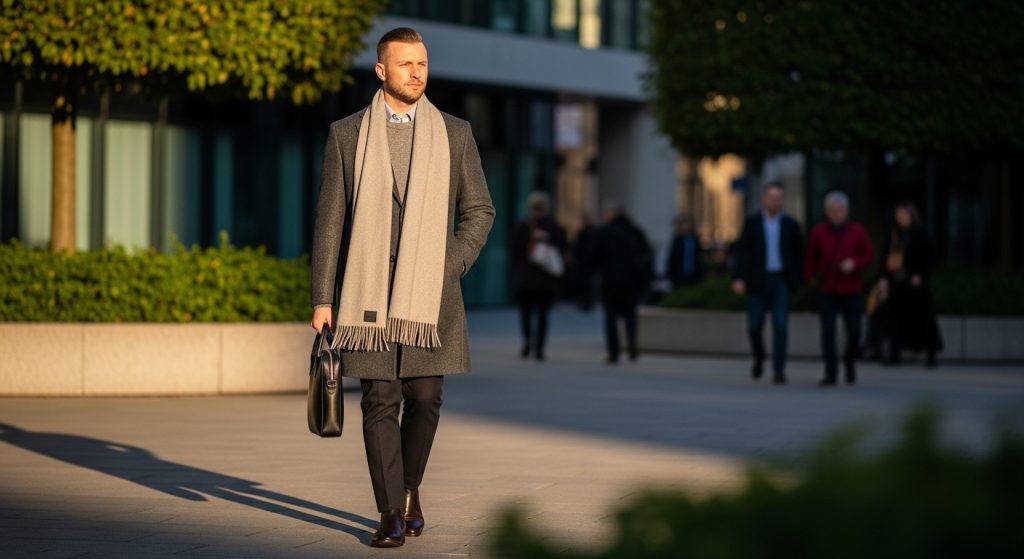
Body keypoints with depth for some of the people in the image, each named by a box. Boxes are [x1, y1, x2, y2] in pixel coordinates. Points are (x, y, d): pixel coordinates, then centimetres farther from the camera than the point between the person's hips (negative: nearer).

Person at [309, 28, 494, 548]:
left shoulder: (455, 133, 7)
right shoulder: (346, 134, 5)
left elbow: (479, 209, 12)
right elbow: (330, 219, 4)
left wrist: (452, 267, -3)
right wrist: (323, 298, -1)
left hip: (429, 290, 1)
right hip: (368, 288, -1)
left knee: (424, 397, -1)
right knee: (379, 401, -4)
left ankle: (410, 486, 25)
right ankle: (392, 514, 2)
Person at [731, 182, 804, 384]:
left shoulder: (790, 224, 5)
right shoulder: (752, 222, 2)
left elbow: (799, 254, 8)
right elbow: (742, 252, -3)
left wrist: (797, 281, 1)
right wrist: (738, 278, -13)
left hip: (782, 282, 0)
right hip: (757, 281, 0)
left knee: (781, 326, -9)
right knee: (754, 326, 4)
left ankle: (778, 369, -7)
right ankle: (759, 359, 31)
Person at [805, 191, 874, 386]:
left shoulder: (857, 231, 4)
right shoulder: (818, 232, 4)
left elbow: (869, 255, 4)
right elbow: (811, 257, 11)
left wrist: (854, 263, -14)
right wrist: (811, 277, 0)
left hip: (851, 291, 0)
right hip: (826, 291, 0)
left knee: (854, 333, 1)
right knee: (828, 332, -7)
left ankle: (850, 361, 30)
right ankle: (831, 373, -4)